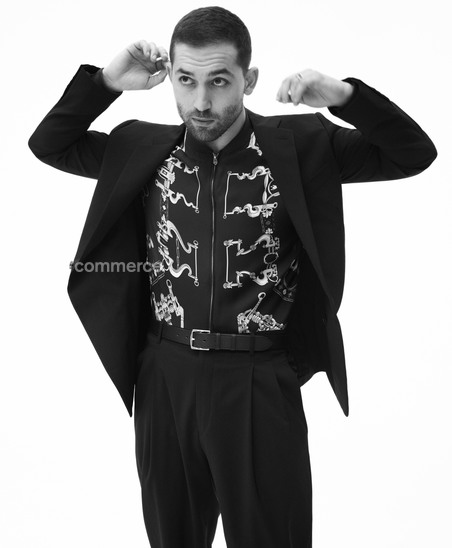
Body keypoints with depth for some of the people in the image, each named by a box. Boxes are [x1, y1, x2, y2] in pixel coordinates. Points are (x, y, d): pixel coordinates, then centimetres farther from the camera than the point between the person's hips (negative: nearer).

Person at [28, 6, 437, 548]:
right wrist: (106, 81, -7)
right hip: (165, 376, 3)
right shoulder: (147, 149, 2)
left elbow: (415, 154, -7)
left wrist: (343, 94, -22)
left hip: (260, 381, -2)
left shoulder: (298, 145, -6)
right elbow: (48, 144, 8)